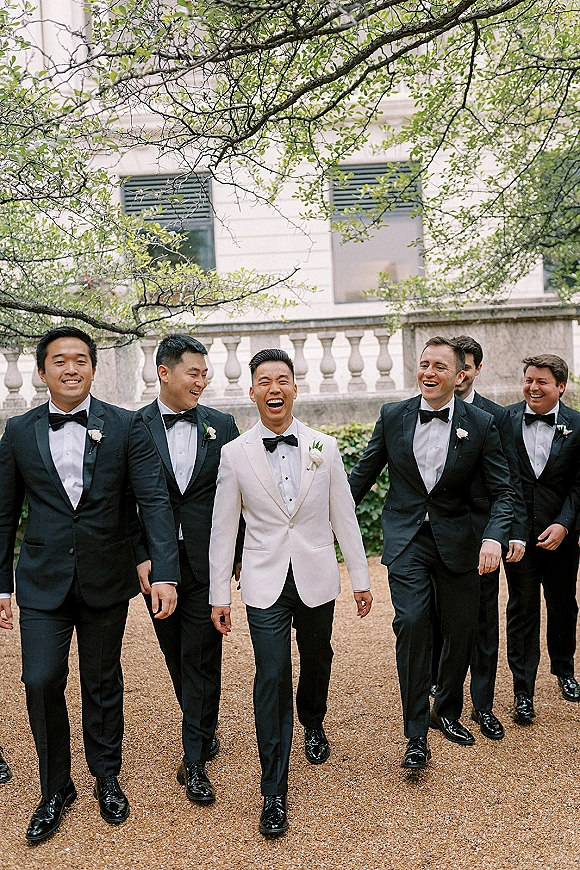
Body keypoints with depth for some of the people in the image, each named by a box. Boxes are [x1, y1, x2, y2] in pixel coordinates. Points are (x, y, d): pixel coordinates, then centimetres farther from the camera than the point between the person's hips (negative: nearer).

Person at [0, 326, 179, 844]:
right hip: (43, 582, 1)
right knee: (42, 682, -2)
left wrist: (165, 573, -21)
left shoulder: (125, 427, -5)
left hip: (106, 581, -1)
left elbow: (155, 501, -11)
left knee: (103, 683, 13)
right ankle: (56, 789, 22)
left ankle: (107, 778, 35)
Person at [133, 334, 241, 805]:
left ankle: (194, 759, 14)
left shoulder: (222, 426, 2)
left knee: (202, 658, 2)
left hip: (208, 563, 0)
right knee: (177, 657, 16)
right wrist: (141, 558, -9)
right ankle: (203, 731, 38)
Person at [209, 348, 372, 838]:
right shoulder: (235, 454, -2)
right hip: (265, 583, -2)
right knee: (271, 680, -4)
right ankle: (275, 795, 8)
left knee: (317, 661, 19)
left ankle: (312, 724, 52)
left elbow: (344, 517, 4)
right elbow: (223, 529, 1)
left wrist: (361, 578, 5)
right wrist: (219, 595, 1)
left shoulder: (325, 447, 0)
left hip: (317, 579, 2)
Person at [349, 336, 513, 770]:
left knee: (461, 630, 9)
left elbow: (503, 492, -5)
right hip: (406, 538, 0)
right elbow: (364, 472, 8)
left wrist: (494, 538, -22)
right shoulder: (393, 416, -2)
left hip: (456, 539, 1)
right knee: (412, 622, -14)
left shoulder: (481, 424, -5)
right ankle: (417, 735, 0)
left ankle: (448, 711, 36)